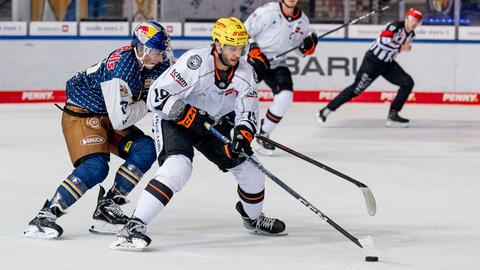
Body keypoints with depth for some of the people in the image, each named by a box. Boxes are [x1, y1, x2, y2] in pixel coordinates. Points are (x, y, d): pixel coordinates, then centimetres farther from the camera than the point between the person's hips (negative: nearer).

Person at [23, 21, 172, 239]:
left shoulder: (157, 64, -5)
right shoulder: (122, 66, -31)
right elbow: (120, 119, -32)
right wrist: (146, 104, -15)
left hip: (108, 117, 9)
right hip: (81, 114, -9)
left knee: (145, 149, -6)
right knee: (95, 167, -26)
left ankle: (107, 206, 0)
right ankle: (45, 216, -23)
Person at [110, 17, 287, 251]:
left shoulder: (246, 73, -11)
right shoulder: (195, 63, -30)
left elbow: (247, 112, -10)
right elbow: (157, 96, -29)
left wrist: (243, 136, -30)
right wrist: (189, 116, -33)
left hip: (214, 124, 7)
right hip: (174, 119, -7)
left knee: (250, 169, 5)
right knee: (178, 168, -32)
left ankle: (252, 218, 37)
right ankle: (133, 227, -33)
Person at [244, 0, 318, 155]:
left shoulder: (303, 21, 3)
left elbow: (302, 49, 13)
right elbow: (245, 31, -9)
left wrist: (309, 46, -9)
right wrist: (254, 50, -20)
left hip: (277, 64, 4)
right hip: (255, 60, -4)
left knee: (285, 95, -18)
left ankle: (263, 134, -3)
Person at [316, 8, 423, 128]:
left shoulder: (411, 35, 4)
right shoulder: (395, 26, -21)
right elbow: (383, 42, -34)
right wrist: (400, 47, -29)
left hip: (388, 64, 8)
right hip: (373, 61, -8)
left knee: (408, 83, -6)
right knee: (356, 89, -6)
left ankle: (393, 115, -2)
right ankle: (326, 110, 4)